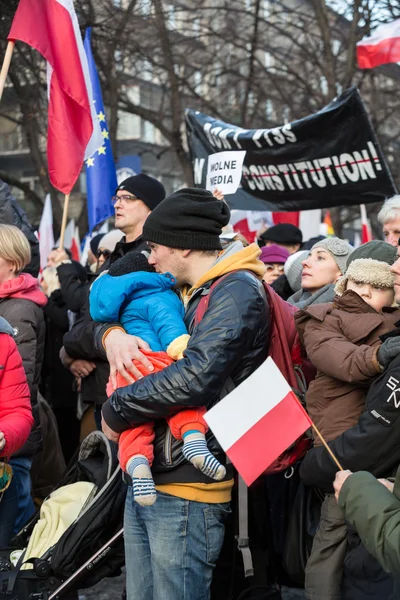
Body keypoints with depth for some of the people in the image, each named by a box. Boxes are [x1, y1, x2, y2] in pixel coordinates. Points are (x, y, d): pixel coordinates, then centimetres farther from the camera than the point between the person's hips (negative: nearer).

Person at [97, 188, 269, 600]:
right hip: (144, 480, 9)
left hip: (185, 490, -9)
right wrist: (112, 335, -3)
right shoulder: (182, 291, 16)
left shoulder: (238, 292, -12)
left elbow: (196, 377, -25)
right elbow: (105, 316, 22)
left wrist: (116, 409, -13)